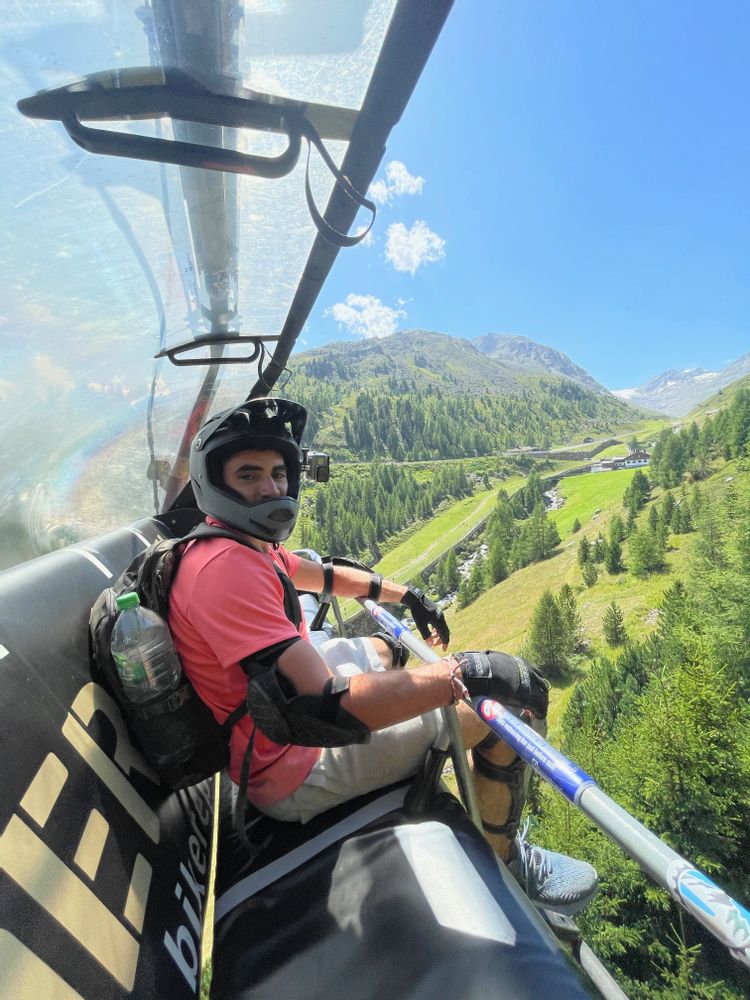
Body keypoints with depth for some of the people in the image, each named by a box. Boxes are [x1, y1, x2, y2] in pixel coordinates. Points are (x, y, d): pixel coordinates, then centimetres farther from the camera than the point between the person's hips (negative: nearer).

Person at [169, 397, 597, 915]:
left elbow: (322, 574, 16)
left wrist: (408, 596, 18)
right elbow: (318, 710, -37)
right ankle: (502, 859, 16)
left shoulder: (246, 545, 2)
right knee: (508, 705, -10)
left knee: (388, 646, 30)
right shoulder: (227, 564, -30)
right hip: (294, 773, -9)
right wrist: (464, 673, -33)